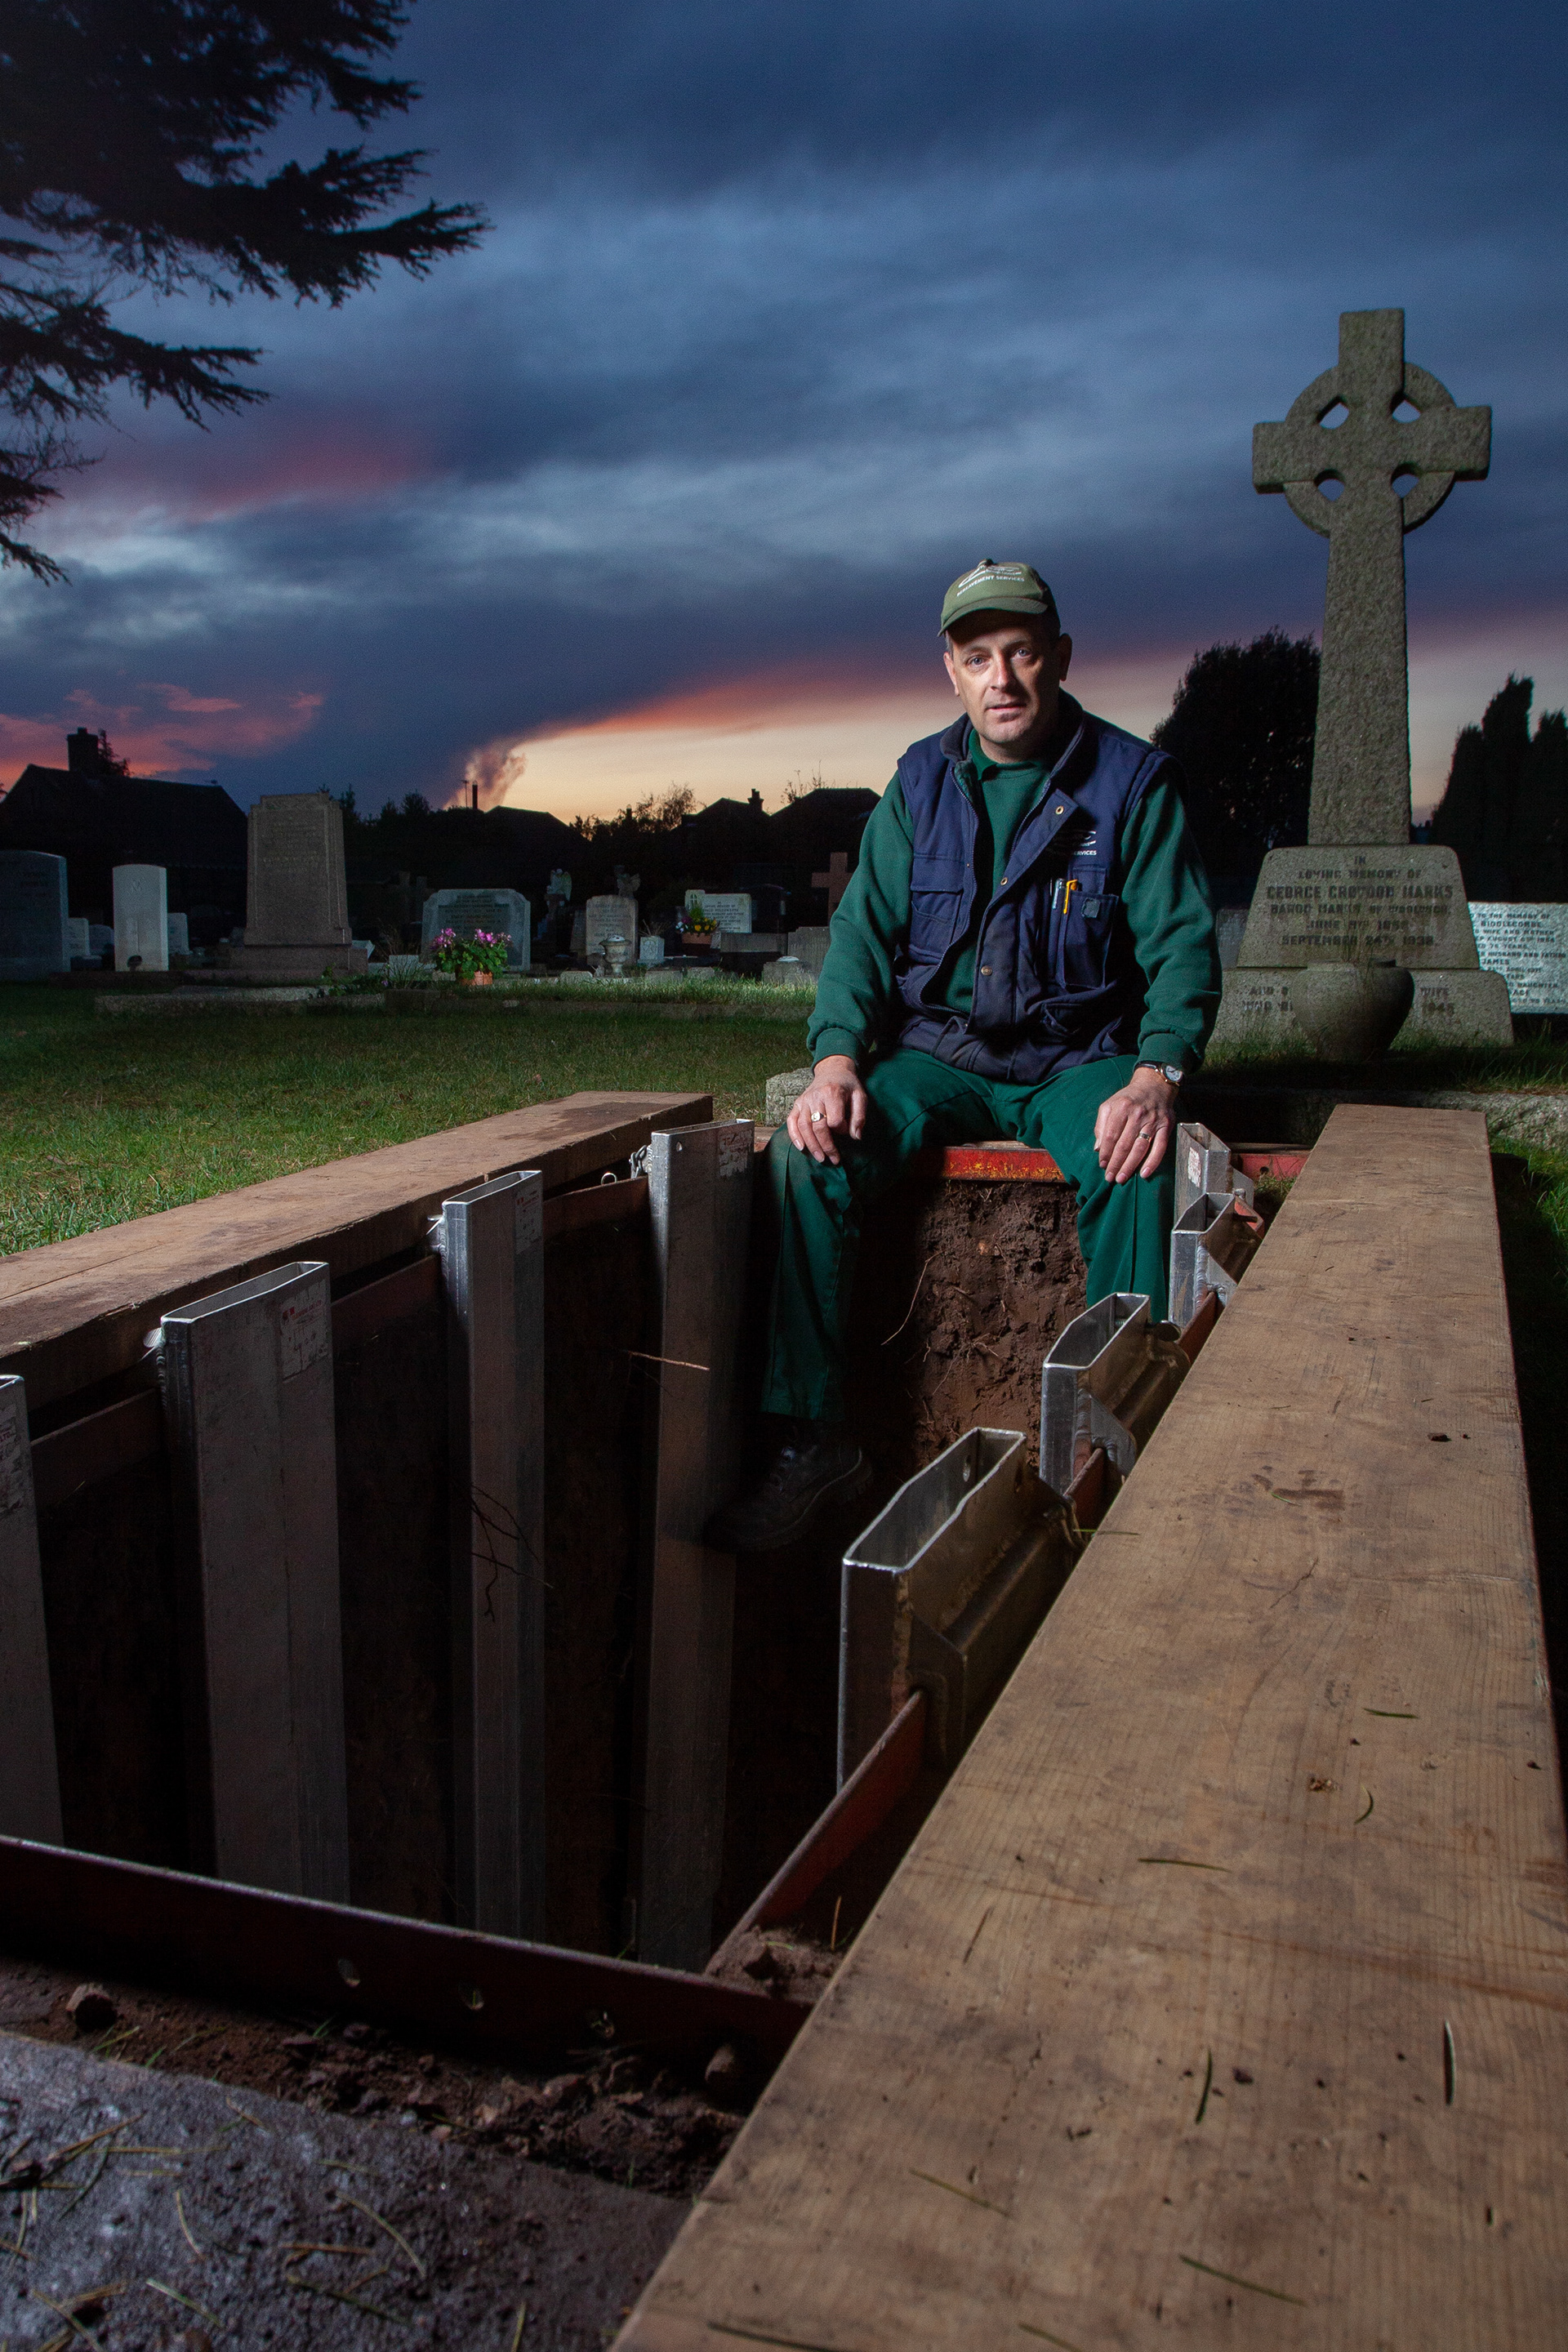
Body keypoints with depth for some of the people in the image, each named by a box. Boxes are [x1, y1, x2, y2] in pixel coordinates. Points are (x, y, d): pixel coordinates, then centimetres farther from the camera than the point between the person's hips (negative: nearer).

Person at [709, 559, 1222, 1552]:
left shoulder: (1132, 780, -2)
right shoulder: (922, 781, 6)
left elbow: (1183, 942, -6)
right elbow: (866, 926, 2)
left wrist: (1155, 1075, -25)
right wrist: (837, 1057, -17)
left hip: (1078, 1057, -2)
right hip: (938, 1054, 2)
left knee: (1137, 1165, -35)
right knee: (809, 1153, -25)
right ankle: (814, 1437, -17)